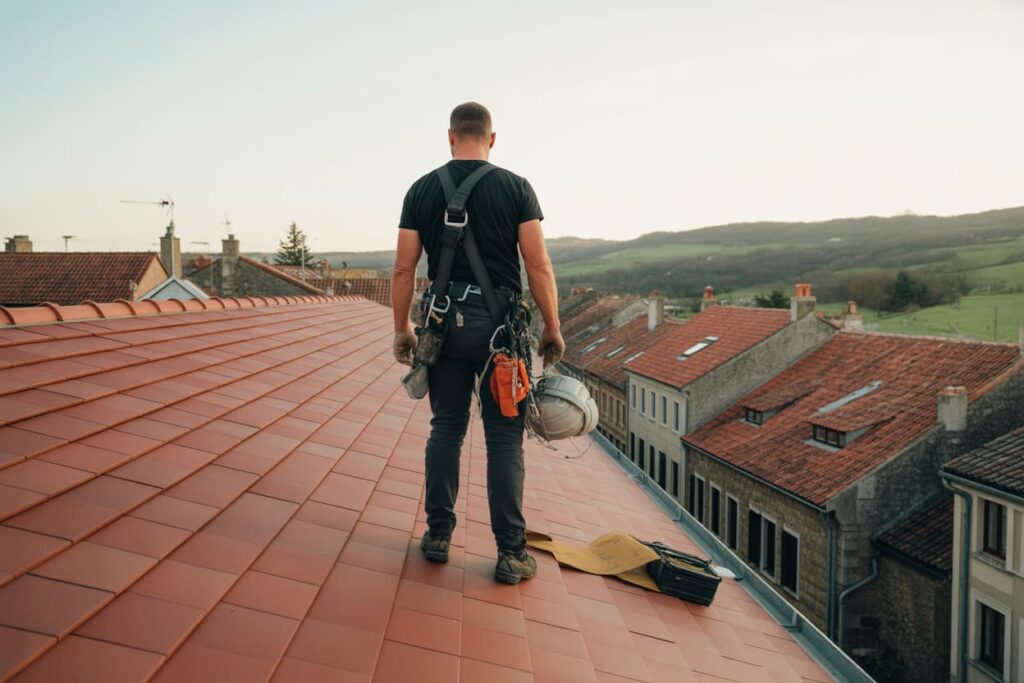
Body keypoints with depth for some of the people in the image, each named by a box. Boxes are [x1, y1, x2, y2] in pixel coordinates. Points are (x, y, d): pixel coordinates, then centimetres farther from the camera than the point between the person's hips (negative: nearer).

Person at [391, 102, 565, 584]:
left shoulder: (422, 190, 5)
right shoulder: (515, 188, -1)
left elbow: (404, 269, 4)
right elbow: (539, 266, -5)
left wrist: (402, 329, 13)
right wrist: (552, 329, 3)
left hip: (444, 322, 2)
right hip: (500, 323, -2)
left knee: (446, 429, 12)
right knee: (504, 437, 2)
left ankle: (438, 535, 19)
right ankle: (511, 553, 6)